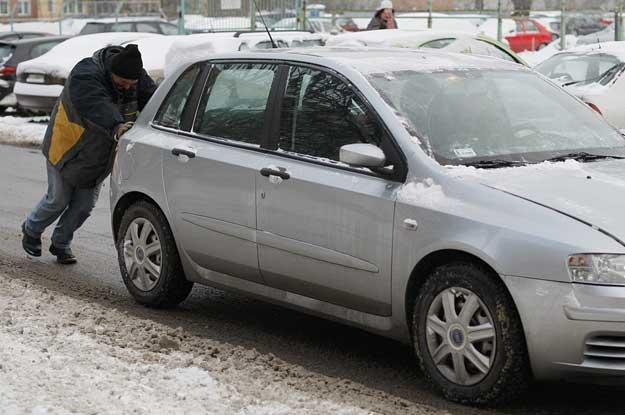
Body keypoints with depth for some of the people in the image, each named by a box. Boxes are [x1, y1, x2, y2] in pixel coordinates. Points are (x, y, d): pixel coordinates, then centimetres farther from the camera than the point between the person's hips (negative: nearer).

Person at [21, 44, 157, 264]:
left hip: (98, 154, 5)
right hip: (67, 148, -5)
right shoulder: (85, 75, -31)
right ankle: (31, 230, 34)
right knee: (58, 200, 5)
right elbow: (95, 106, -47)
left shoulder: (138, 77, -10)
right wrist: (116, 126, -64)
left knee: (85, 205, 6)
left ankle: (61, 243, 29)